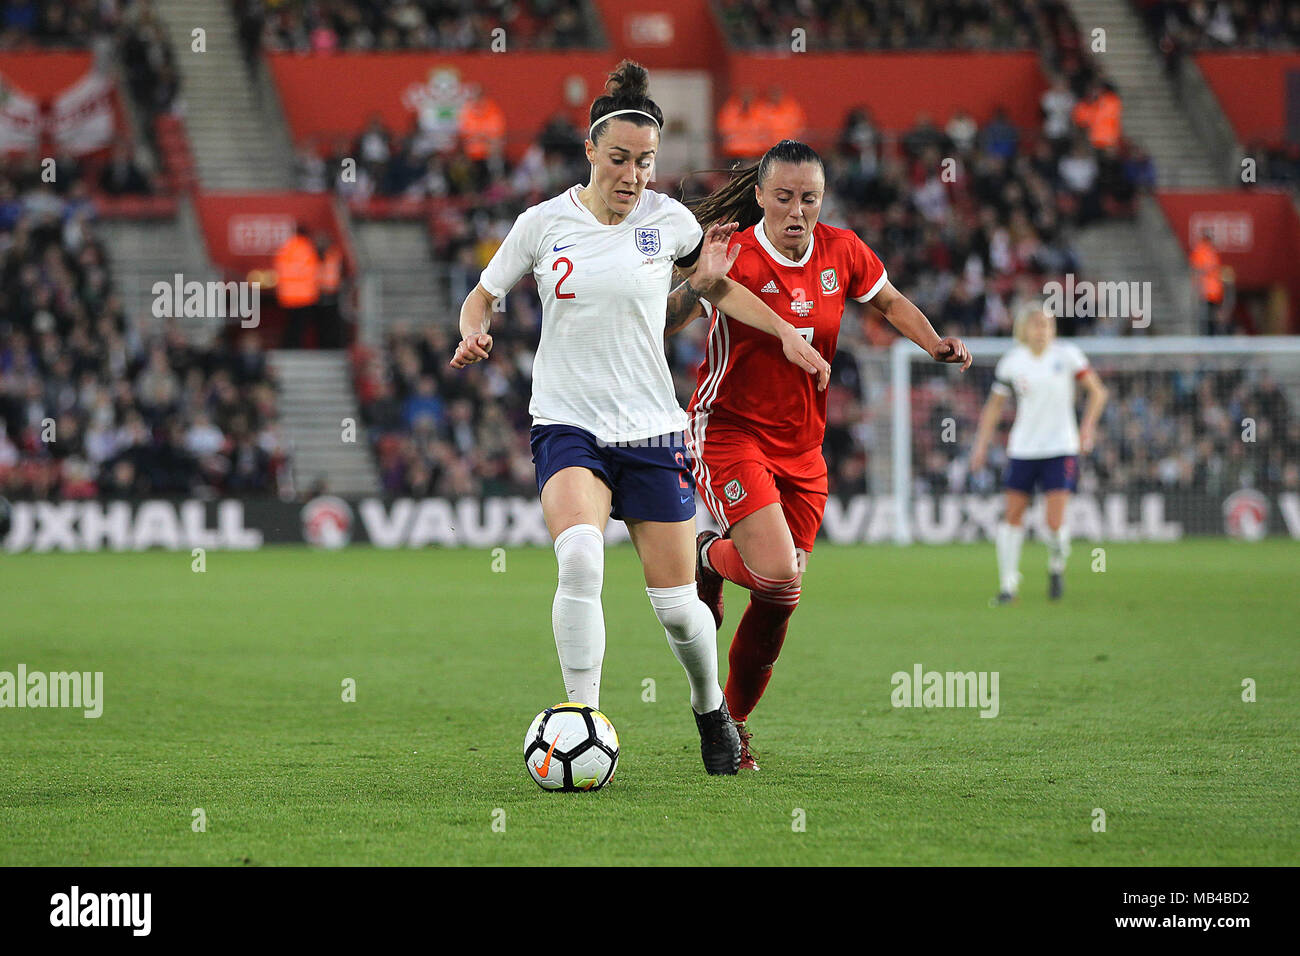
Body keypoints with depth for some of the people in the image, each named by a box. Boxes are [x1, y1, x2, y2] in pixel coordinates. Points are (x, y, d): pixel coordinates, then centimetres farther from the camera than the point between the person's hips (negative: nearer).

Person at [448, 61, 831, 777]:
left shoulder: (668, 220, -1)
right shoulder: (543, 223, -2)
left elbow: (716, 285, 19)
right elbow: (482, 296, 12)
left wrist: (786, 334, 11)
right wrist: (473, 333, -10)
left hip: (650, 428, 1)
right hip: (567, 426, -1)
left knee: (676, 604, 2)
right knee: (580, 557, -30)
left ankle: (710, 706, 34)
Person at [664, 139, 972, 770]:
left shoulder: (841, 252, 0)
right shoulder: (738, 258, -16)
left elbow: (890, 301, 19)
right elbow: (667, 321, -25)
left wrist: (934, 343, 1)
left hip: (802, 450, 5)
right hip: (730, 434, -5)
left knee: (781, 600, 4)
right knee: (778, 573, -23)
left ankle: (733, 719, 24)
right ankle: (707, 557, 12)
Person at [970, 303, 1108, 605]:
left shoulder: (1066, 354, -5)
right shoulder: (1011, 362, 0)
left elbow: (1097, 392, 1)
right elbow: (994, 405, 11)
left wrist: (1088, 427, -12)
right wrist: (981, 444, 4)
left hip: (1060, 448, -2)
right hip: (1022, 449, 2)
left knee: (1055, 523, -10)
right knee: (1013, 515, -1)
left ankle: (1057, 567, 20)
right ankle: (1008, 583, 10)